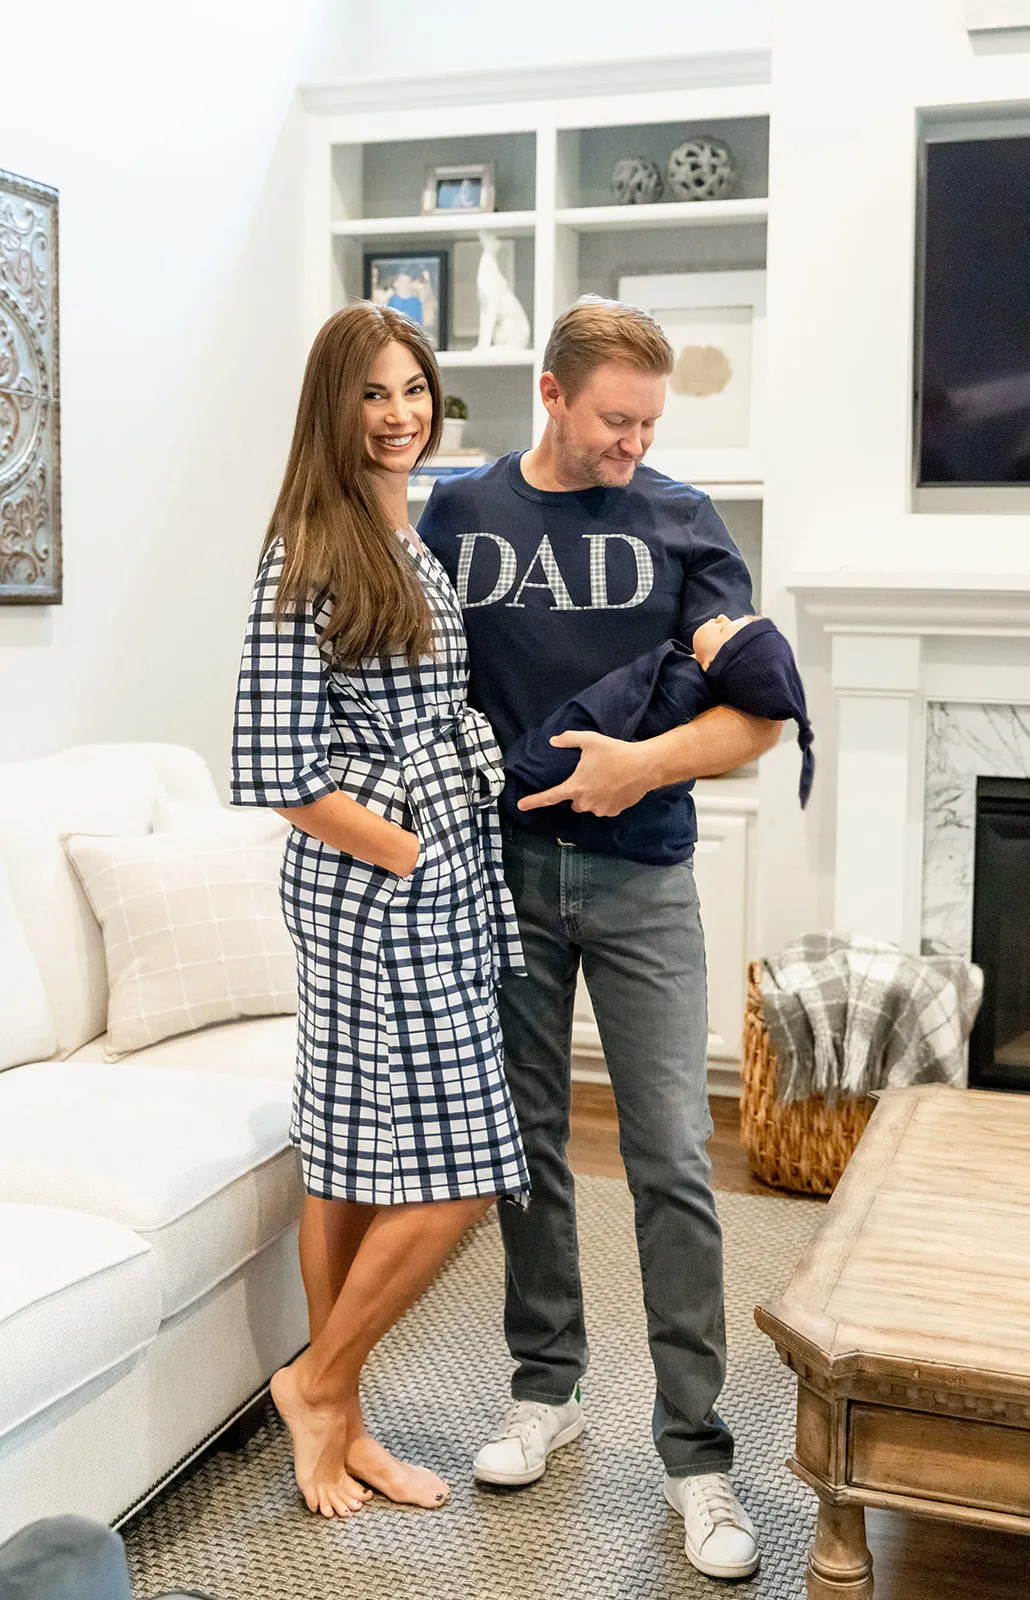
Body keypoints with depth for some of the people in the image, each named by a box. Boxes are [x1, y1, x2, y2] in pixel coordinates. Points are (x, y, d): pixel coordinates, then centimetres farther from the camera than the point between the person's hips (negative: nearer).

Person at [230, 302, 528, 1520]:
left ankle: (337, 1421, 26)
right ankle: (319, 1382, 18)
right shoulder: (308, 559, -13)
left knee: (357, 1165, 14)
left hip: (442, 886, 8)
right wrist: (408, 857, -12)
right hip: (373, 890, -8)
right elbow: (277, 775, -16)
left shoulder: (422, 544, 13)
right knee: (452, 1176, -4)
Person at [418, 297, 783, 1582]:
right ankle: (546, 1390, 29)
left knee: (672, 1161, -2)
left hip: (639, 880, -1)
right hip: (499, 867, 2)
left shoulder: (680, 521, -1)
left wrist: (647, 761, -22)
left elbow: (758, 711, -6)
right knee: (526, 1138, 12)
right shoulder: (456, 514, 3)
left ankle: (695, 1450, 9)